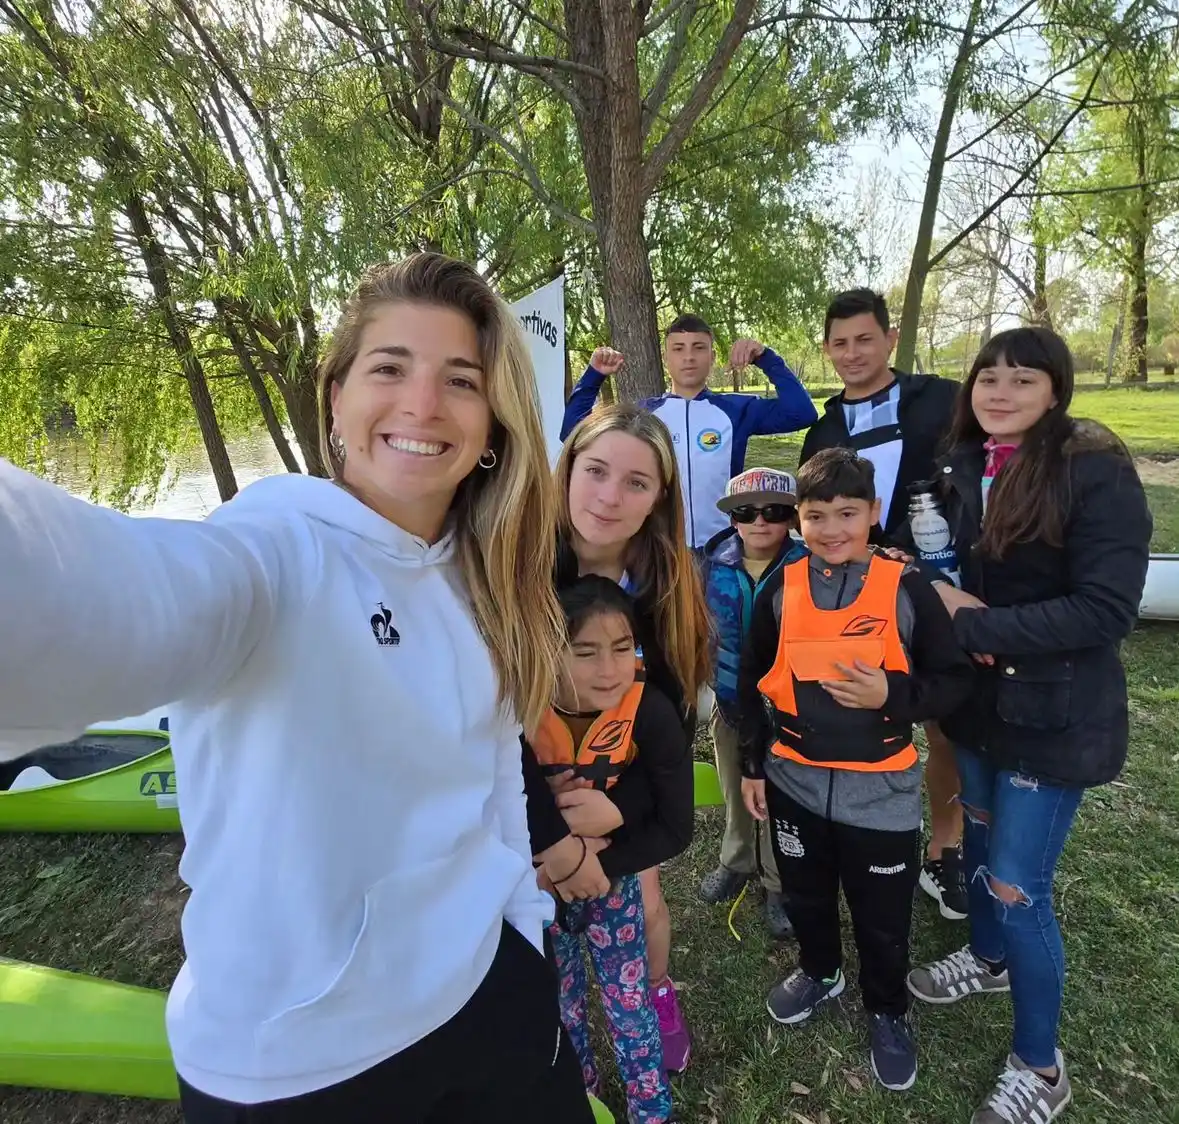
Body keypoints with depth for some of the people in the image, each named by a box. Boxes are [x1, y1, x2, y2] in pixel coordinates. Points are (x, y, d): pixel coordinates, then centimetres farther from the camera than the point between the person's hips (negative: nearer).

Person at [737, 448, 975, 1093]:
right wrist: (753, 764, 6)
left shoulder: (906, 588, -12)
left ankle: (887, 1011, 44)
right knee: (805, 897, 23)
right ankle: (819, 971, 53)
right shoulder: (780, 589, -5)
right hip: (794, 783, 3)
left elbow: (956, 680, -6)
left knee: (883, 920, 16)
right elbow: (752, 682, 4)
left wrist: (890, 694, -24)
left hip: (880, 792, -2)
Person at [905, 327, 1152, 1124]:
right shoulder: (963, 466, 2)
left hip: (1056, 713, -6)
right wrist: (943, 595, -8)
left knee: (1018, 888, 0)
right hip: (980, 696, 6)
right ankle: (988, 959, 51)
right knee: (979, 837, 23)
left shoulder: (1096, 471, -18)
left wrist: (969, 626, -23)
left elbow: (1106, 610, -23)